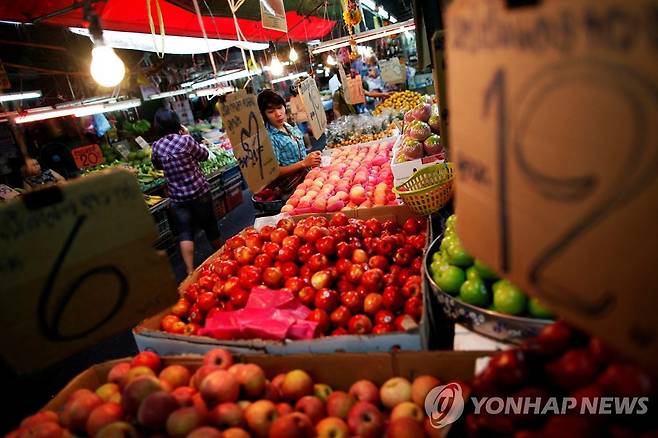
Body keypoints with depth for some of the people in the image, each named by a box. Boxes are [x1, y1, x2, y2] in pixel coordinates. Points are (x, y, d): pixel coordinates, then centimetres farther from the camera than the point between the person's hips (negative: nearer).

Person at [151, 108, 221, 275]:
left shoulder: (156, 146, -4)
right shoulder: (185, 140, -14)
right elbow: (204, 155, 2)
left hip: (177, 197, 2)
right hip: (199, 192, -1)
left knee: (185, 233, 5)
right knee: (209, 225, 16)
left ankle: (190, 271, -2)